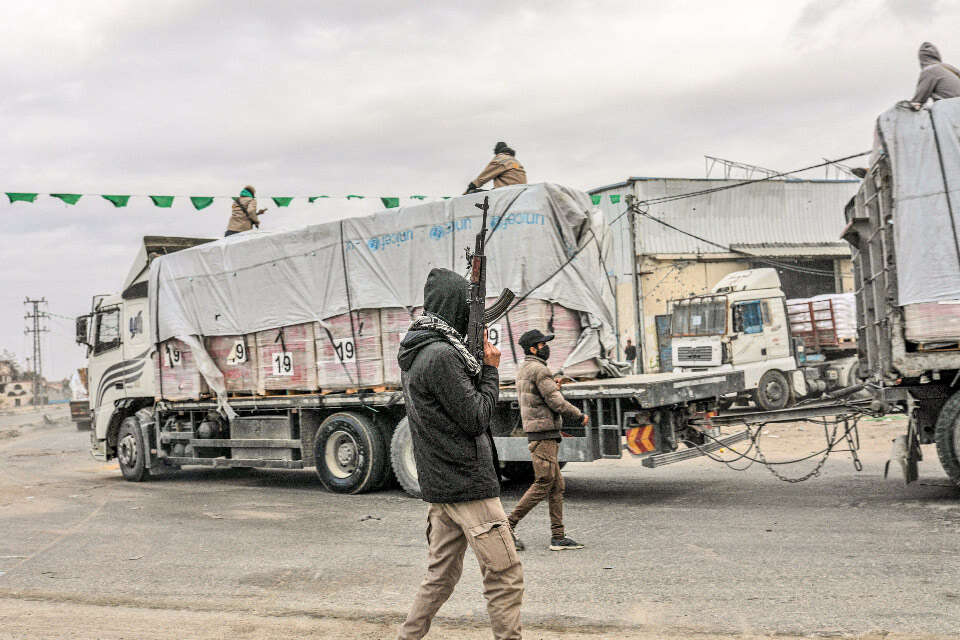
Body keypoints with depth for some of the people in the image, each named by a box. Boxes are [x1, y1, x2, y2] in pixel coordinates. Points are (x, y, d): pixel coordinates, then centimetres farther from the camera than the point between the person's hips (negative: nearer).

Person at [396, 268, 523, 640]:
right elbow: (477, 419, -16)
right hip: (468, 484, -10)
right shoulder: (441, 355, -19)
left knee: (442, 575, 17)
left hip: (439, 486, 10)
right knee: (505, 577, -3)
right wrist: (491, 369, -5)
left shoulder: (415, 353, 12)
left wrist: (478, 365, 8)